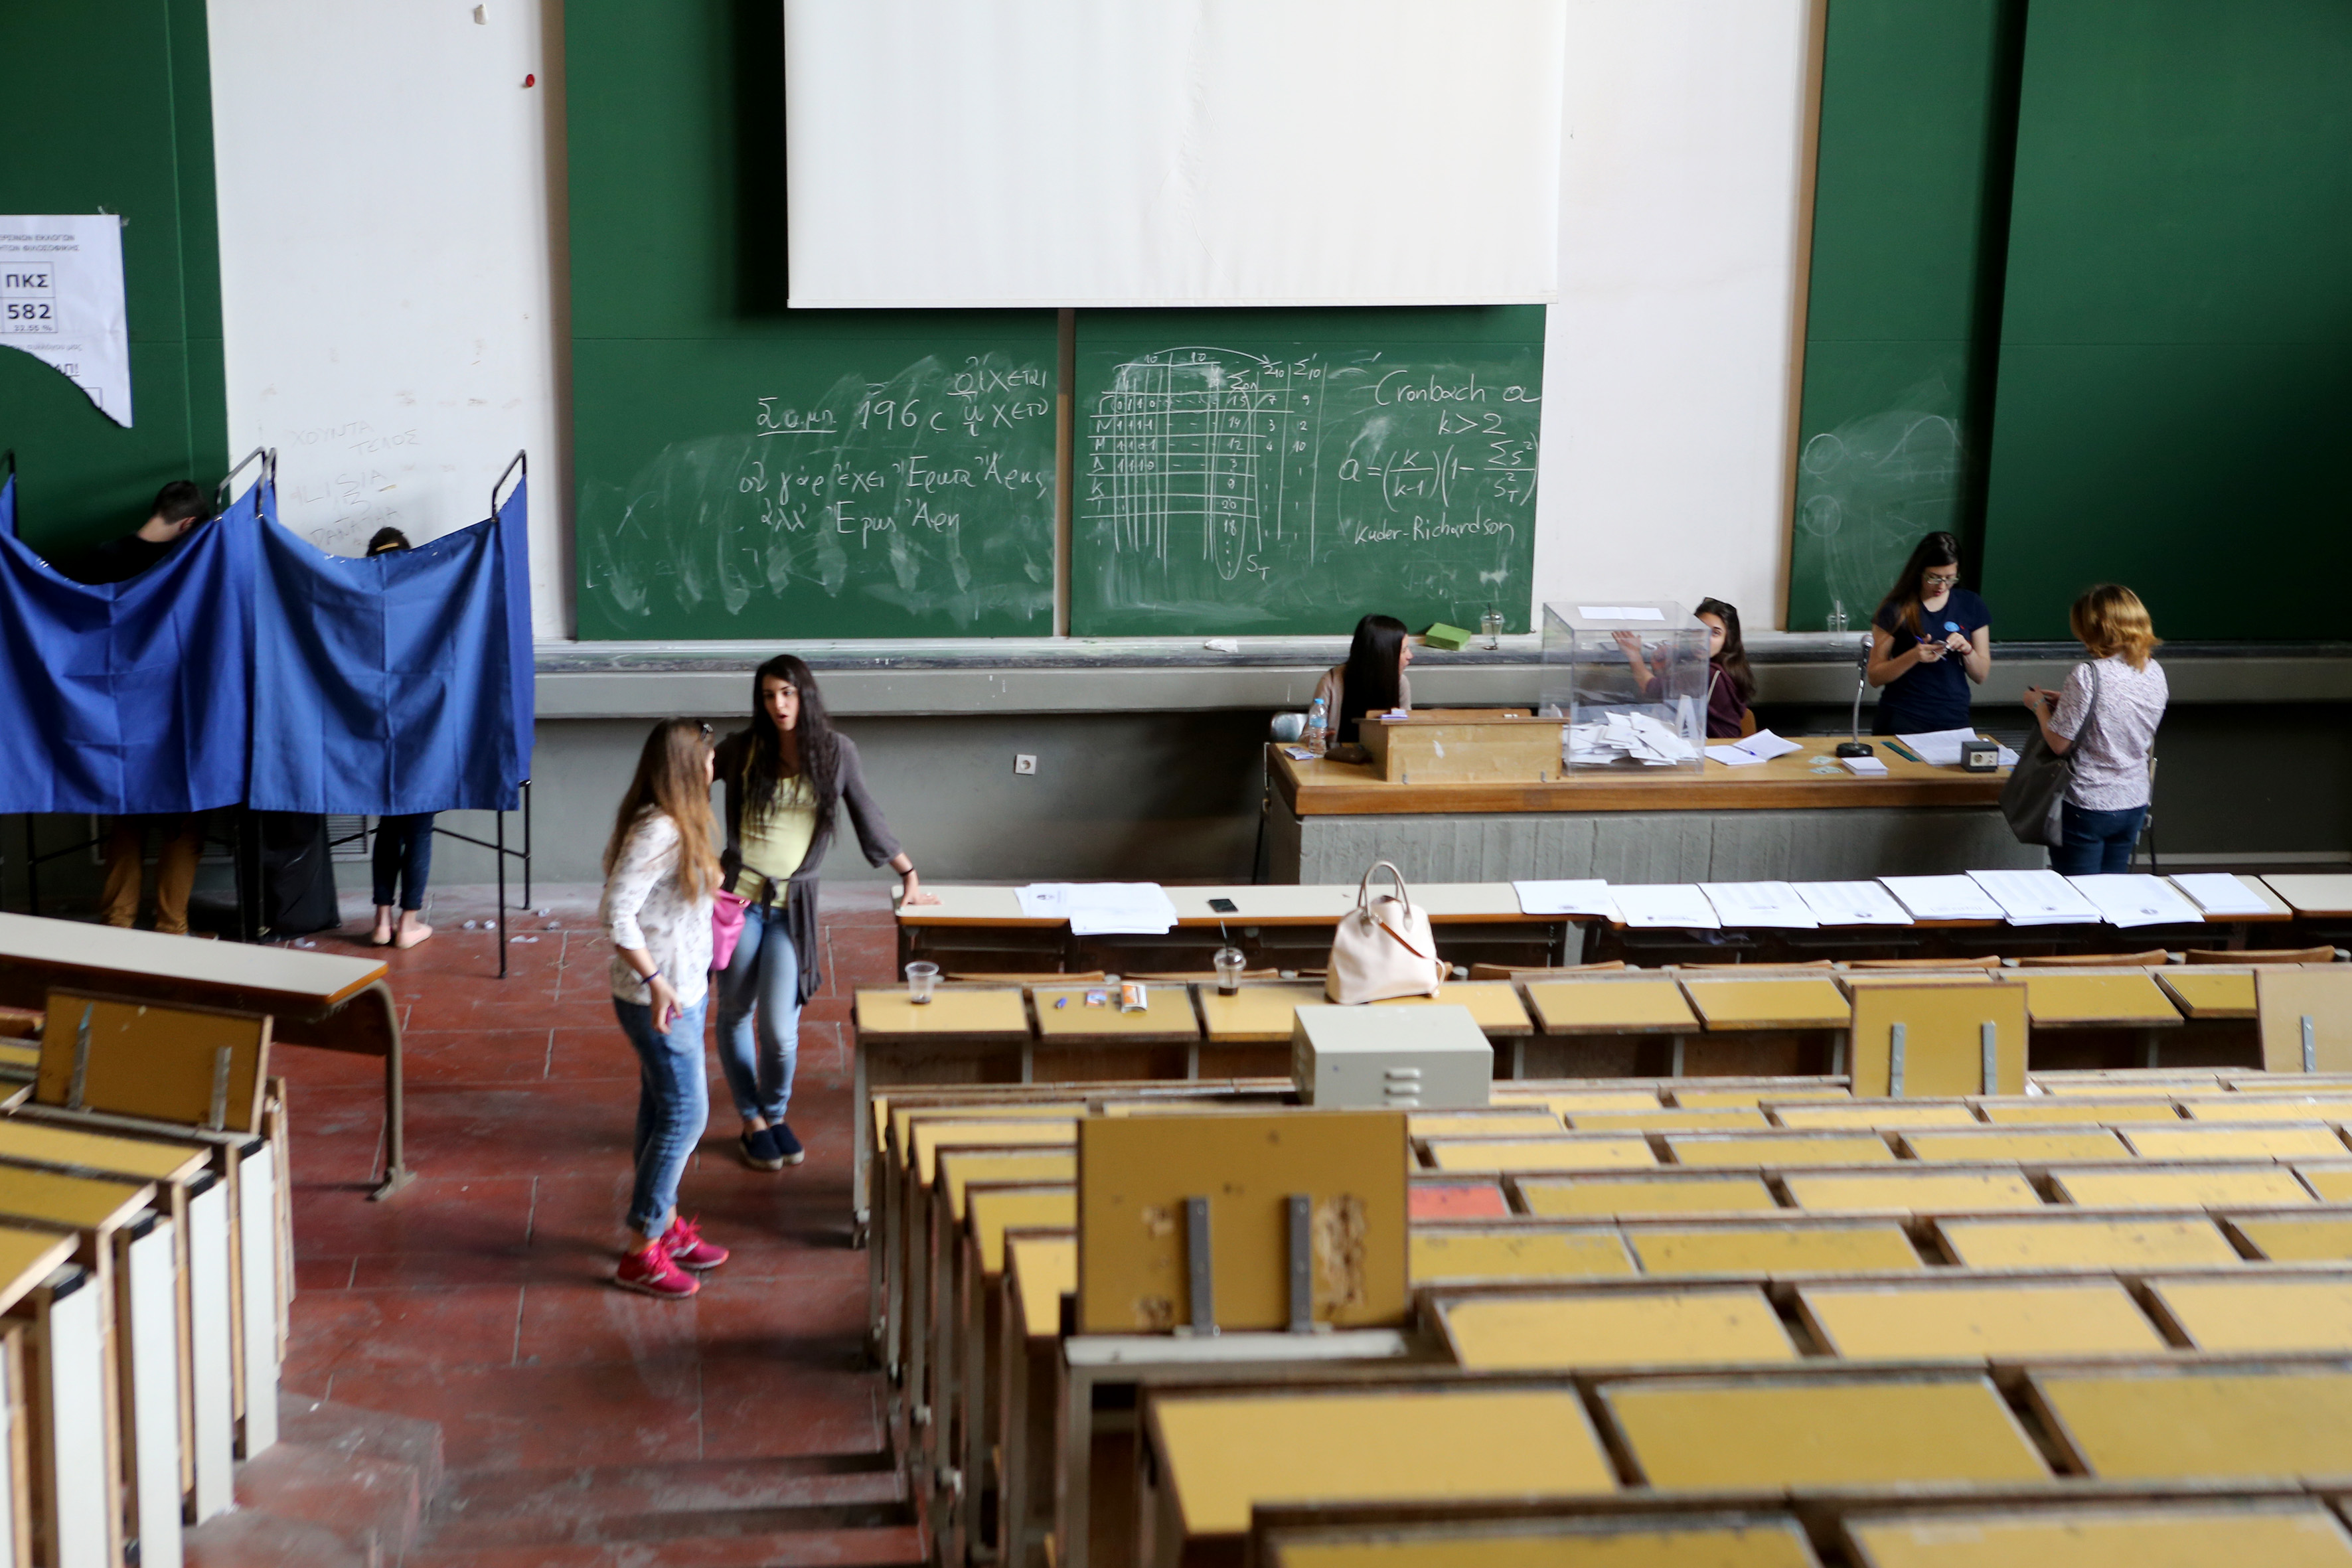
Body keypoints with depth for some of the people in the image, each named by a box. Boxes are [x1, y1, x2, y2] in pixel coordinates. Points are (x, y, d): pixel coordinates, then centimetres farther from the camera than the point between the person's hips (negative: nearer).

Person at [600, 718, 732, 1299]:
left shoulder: (679, 826, 7)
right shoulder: (657, 832, -23)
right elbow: (617, 914, -27)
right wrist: (655, 980, -28)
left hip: (683, 991, 10)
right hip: (659, 1000, -10)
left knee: (662, 1110, 18)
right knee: (685, 1115, -4)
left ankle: (664, 1224, 31)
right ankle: (642, 1253, 4)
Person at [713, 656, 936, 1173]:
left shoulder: (836, 751, 0)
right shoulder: (742, 749, -1)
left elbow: (868, 817, 10)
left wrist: (909, 876, 15)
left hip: (792, 903, 0)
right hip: (737, 894, 0)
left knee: (780, 1028, -7)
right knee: (736, 1014, 9)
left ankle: (776, 1115, 20)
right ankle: (752, 1123, 27)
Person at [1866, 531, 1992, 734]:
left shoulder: (1971, 606, 5)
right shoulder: (1897, 609, -4)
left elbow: (1981, 676, 9)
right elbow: (1875, 677, -6)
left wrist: (1967, 650, -11)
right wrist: (1914, 656, -21)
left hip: (1954, 718, 3)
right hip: (1902, 722, -3)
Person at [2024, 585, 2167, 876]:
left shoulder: (2088, 676, -21)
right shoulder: (2154, 672, 0)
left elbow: (2059, 743, -16)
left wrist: (2039, 705, 1)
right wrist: (2066, 701, 15)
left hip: (2087, 806, -6)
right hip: (2134, 805, 7)